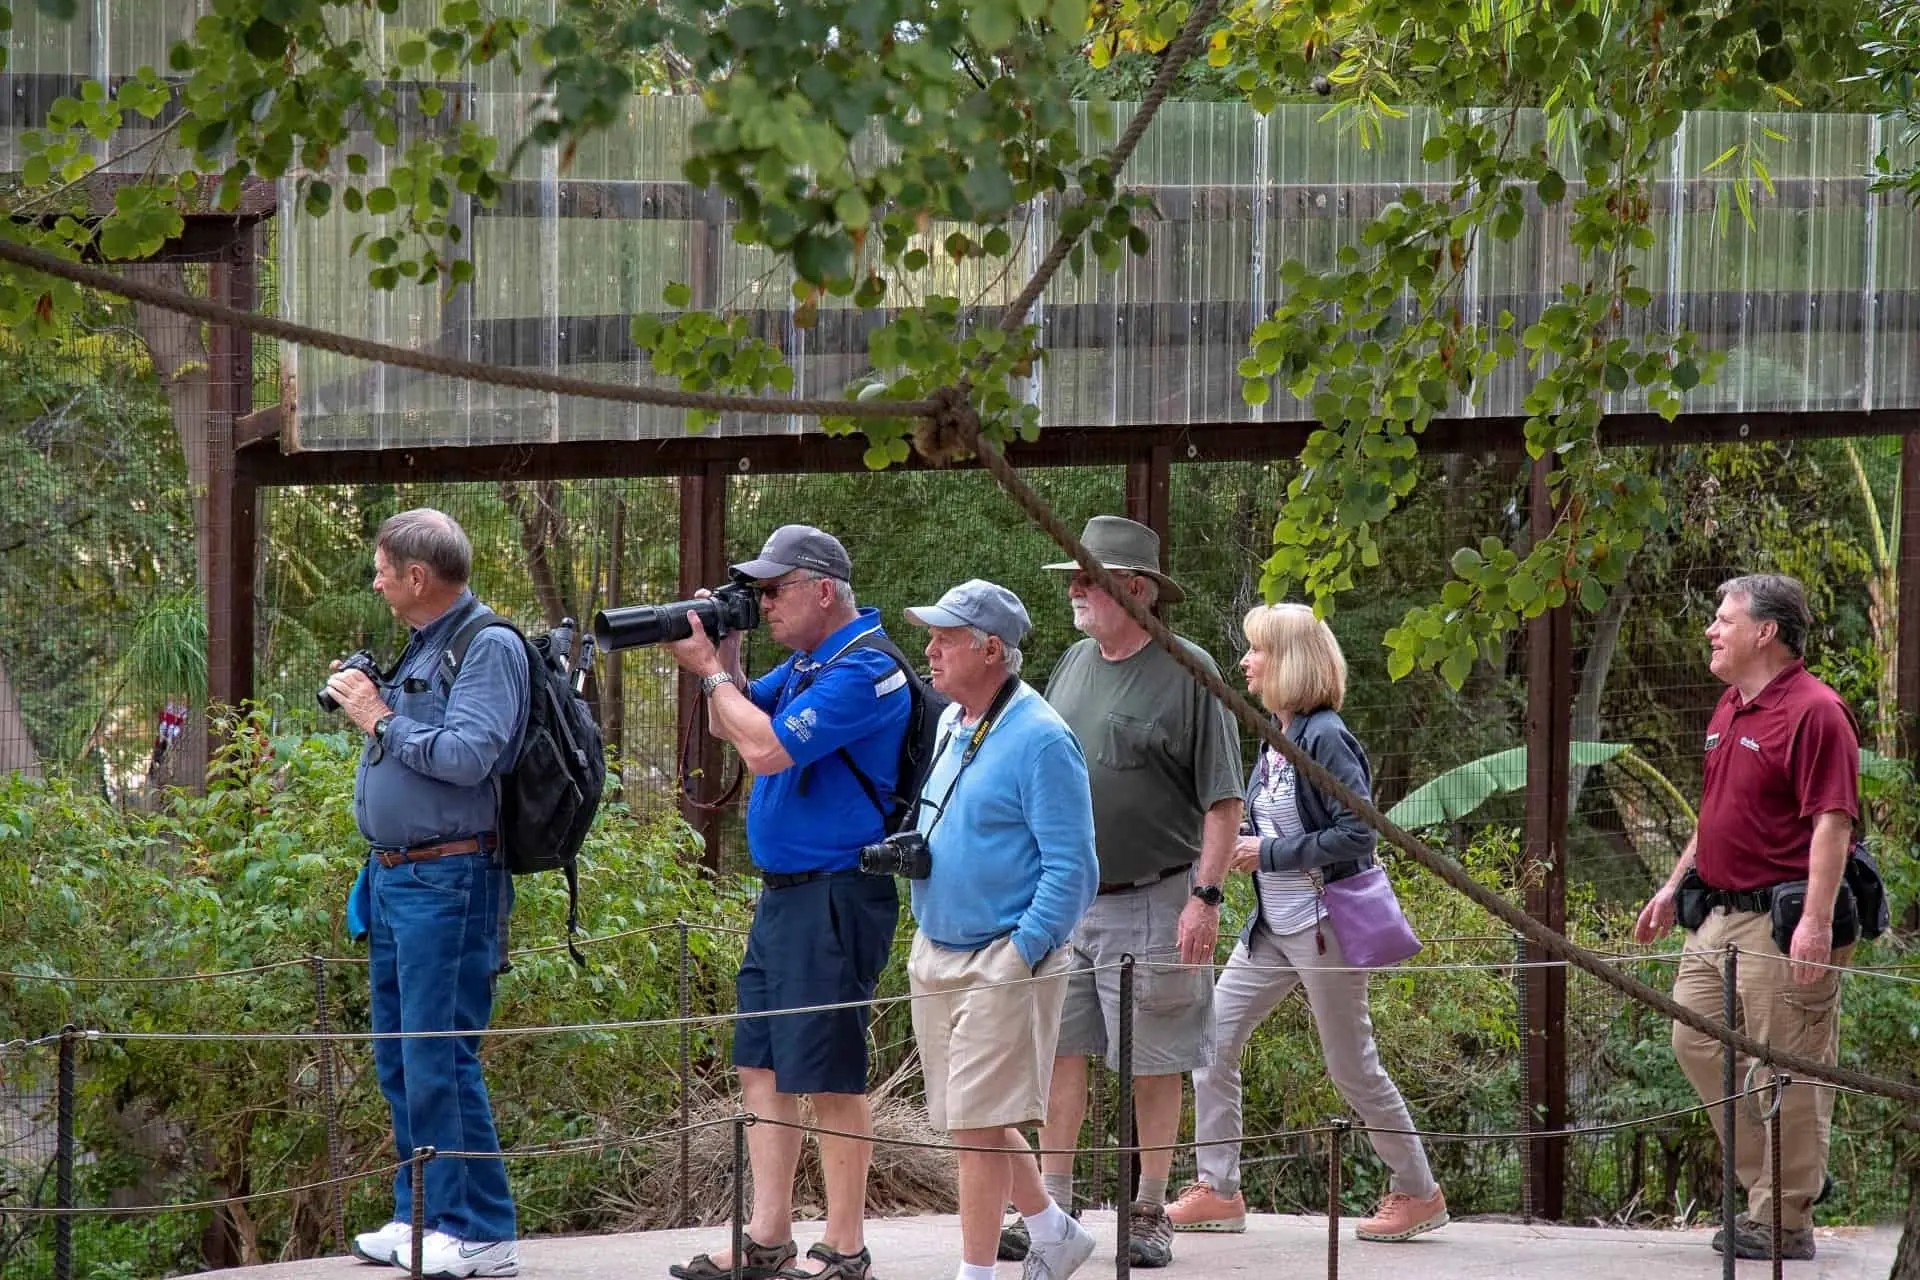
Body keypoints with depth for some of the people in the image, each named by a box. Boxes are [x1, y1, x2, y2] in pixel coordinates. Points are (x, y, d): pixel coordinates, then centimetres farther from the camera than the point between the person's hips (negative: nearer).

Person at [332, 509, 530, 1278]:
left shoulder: (490, 648, -12)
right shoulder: (420, 646, 16)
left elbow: (468, 755, -23)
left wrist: (382, 721, -15)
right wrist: (358, 704, 8)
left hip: (447, 881, -10)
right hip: (393, 877, 10)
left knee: (438, 1059, -10)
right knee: (399, 1058, 14)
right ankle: (420, 1217, 22)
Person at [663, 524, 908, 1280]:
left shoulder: (863, 672, -17)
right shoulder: (805, 662, 14)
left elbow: (766, 747, -24)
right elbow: (730, 725, 23)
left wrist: (710, 671, -11)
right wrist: (724, 660, 5)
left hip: (835, 898, -10)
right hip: (783, 895, 10)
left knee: (829, 1076, -5)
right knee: (762, 1067, 12)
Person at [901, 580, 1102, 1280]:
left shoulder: (1040, 739, -16)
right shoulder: (949, 726, 10)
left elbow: (1071, 869, -17)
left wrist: (1020, 955, -18)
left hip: (1004, 964, -9)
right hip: (935, 954, 9)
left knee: (978, 1124, -6)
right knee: (971, 1119, 14)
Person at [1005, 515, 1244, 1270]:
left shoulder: (1186, 671, -7)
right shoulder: (1072, 666, 10)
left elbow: (1223, 802, -8)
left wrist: (1205, 896, -15)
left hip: (1151, 906, -5)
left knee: (1155, 1065, 2)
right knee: (1059, 1053, 5)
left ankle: (1149, 1216, 9)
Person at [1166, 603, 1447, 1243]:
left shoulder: (1325, 739, -18)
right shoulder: (1279, 739, 9)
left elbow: (1358, 833, -23)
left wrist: (1269, 854, -18)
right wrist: (1237, 843, 1)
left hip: (1323, 927, -9)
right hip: (1272, 927, 9)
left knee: (1352, 1066, 1)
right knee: (1212, 1041, 3)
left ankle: (1418, 1193, 15)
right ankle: (1217, 1191, 9)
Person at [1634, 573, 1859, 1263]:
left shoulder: (1814, 713, -15)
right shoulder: (1730, 709, 15)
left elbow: (1832, 824, -20)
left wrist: (1816, 922, -26)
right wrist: (1675, 885, 27)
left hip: (1778, 922, -10)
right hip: (1717, 915, 10)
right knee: (1696, 1041, 12)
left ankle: (1783, 1220, 3)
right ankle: (1764, 1181, 22)